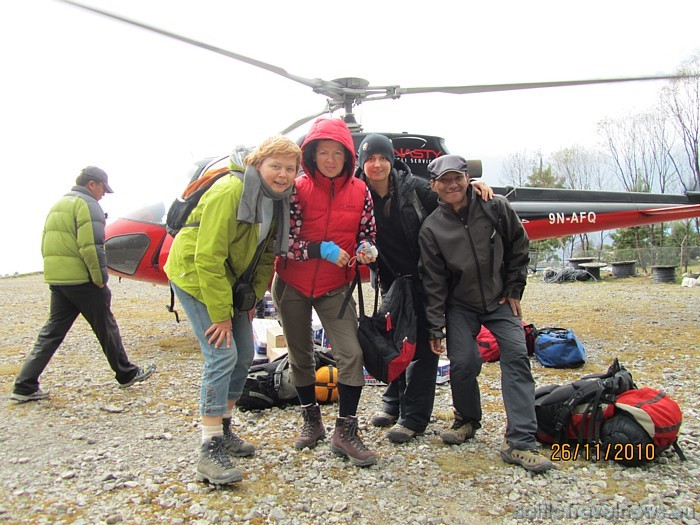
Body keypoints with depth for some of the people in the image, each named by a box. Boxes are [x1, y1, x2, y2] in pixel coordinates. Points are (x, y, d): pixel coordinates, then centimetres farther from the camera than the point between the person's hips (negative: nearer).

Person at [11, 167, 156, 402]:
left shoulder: (58, 205, 20)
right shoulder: (88, 205, -11)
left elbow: (46, 244, 21)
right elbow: (91, 247, -20)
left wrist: (57, 272, 18)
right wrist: (101, 279, -14)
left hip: (55, 280, 8)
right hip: (81, 280, -8)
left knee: (52, 331, 11)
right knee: (106, 328, 4)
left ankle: (25, 386, 9)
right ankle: (126, 374, 16)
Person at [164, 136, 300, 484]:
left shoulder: (277, 199, 0)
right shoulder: (230, 191, -24)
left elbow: (267, 254, 8)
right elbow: (208, 257, -26)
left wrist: (253, 297, -1)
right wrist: (220, 314, -23)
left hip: (230, 281, 9)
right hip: (194, 275, -8)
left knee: (244, 355, 9)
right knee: (222, 355, -15)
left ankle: (223, 430, 27)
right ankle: (210, 450, -5)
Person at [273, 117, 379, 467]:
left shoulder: (360, 192, -3)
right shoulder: (298, 189, -9)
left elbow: (367, 235, 6)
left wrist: (365, 250, -16)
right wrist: (320, 250, -26)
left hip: (335, 287, 1)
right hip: (292, 285, 0)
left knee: (352, 354, -11)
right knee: (300, 356, 12)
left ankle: (345, 432, 6)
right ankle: (311, 421, 34)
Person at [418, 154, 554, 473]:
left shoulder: (496, 208, -6)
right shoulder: (432, 228, -9)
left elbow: (519, 246, 6)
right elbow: (434, 282, -7)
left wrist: (514, 290, 2)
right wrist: (436, 328, -8)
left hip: (500, 300, 1)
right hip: (460, 306, -1)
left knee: (516, 355, -15)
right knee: (462, 362, -13)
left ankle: (520, 443, -12)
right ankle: (467, 420, 18)